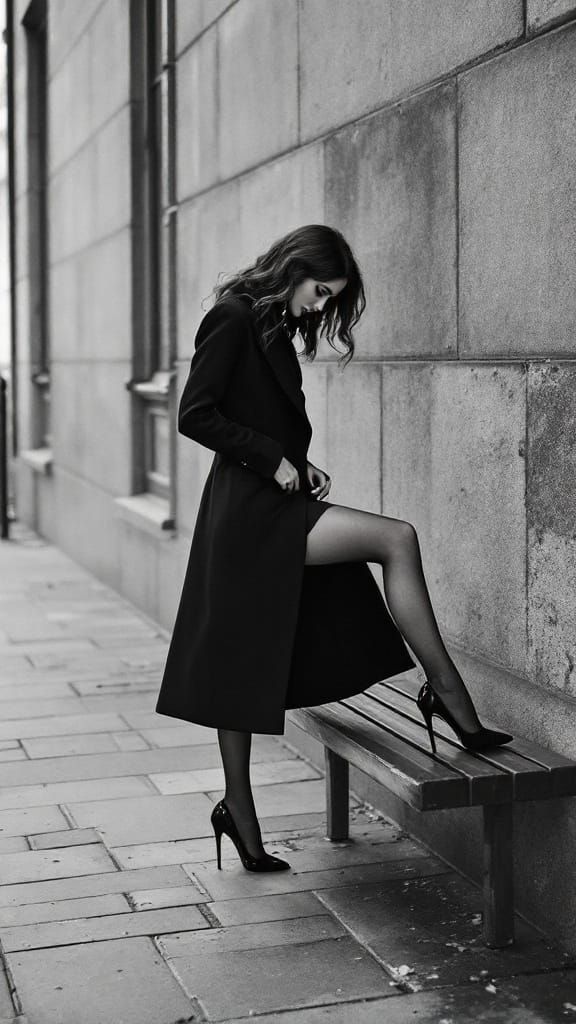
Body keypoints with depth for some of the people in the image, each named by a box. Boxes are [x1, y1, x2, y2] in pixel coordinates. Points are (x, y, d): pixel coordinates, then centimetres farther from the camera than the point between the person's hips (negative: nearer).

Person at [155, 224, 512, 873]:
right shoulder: (234, 319, -8)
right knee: (397, 539, -20)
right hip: (251, 509, -9)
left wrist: (300, 465, 7)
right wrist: (274, 459, -14)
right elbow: (195, 416, -14)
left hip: (273, 506, 9)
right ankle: (448, 692, -15)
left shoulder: (275, 330, 18)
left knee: (242, 668, 10)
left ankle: (239, 812, 16)